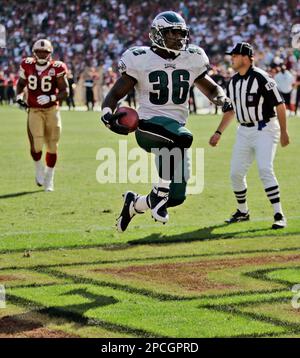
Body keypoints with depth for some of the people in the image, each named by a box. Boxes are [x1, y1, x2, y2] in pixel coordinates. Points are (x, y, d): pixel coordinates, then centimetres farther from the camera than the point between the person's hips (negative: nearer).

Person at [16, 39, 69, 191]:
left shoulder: (57, 68, -9)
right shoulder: (27, 65, -2)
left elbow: (65, 91, -5)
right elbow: (21, 83, 15)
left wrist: (51, 98, -22)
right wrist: (19, 96, -3)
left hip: (52, 110, 0)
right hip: (34, 110, 0)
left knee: (52, 147, 6)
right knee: (36, 145, -15)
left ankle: (49, 179, 25)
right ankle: (39, 168, 16)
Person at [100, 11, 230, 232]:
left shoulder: (191, 60, 7)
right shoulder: (141, 60, -4)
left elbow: (211, 89, 20)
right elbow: (116, 94, 0)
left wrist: (222, 98, -4)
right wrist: (107, 115, -21)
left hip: (175, 130, 6)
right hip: (148, 126, -6)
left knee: (177, 197, 5)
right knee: (182, 139, -39)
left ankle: (134, 203, 36)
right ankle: (159, 197, -25)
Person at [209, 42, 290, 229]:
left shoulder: (261, 77, -15)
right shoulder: (233, 82, 9)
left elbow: (279, 104, -13)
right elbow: (230, 110, 20)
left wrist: (284, 131, -15)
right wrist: (219, 133, 14)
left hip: (265, 130, -8)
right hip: (244, 131, 8)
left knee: (265, 169, -21)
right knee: (236, 173, 7)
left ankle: (279, 215, -19)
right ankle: (243, 212, 26)